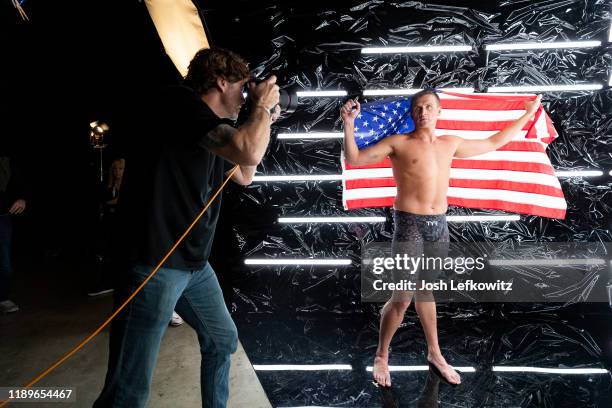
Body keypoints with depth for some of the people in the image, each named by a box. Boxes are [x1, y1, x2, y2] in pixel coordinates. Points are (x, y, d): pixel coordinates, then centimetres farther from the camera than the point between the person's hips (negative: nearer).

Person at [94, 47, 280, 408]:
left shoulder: (213, 131, 15)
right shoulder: (181, 101, -13)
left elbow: (245, 175, 28)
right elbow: (248, 151, -26)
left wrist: (264, 123, 21)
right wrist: (262, 106, -7)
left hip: (195, 264, 10)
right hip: (154, 263, -10)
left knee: (223, 340, 22)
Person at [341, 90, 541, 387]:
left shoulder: (451, 144, 13)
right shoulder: (399, 143, -3)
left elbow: (492, 143, 25)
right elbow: (354, 159, -6)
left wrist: (527, 115, 30)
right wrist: (349, 124, -18)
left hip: (439, 225, 5)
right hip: (410, 224, -5)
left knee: (426, 291, 18)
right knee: (403, 297, -5)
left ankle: (435, 353, 32)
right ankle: (381, 357, 14)